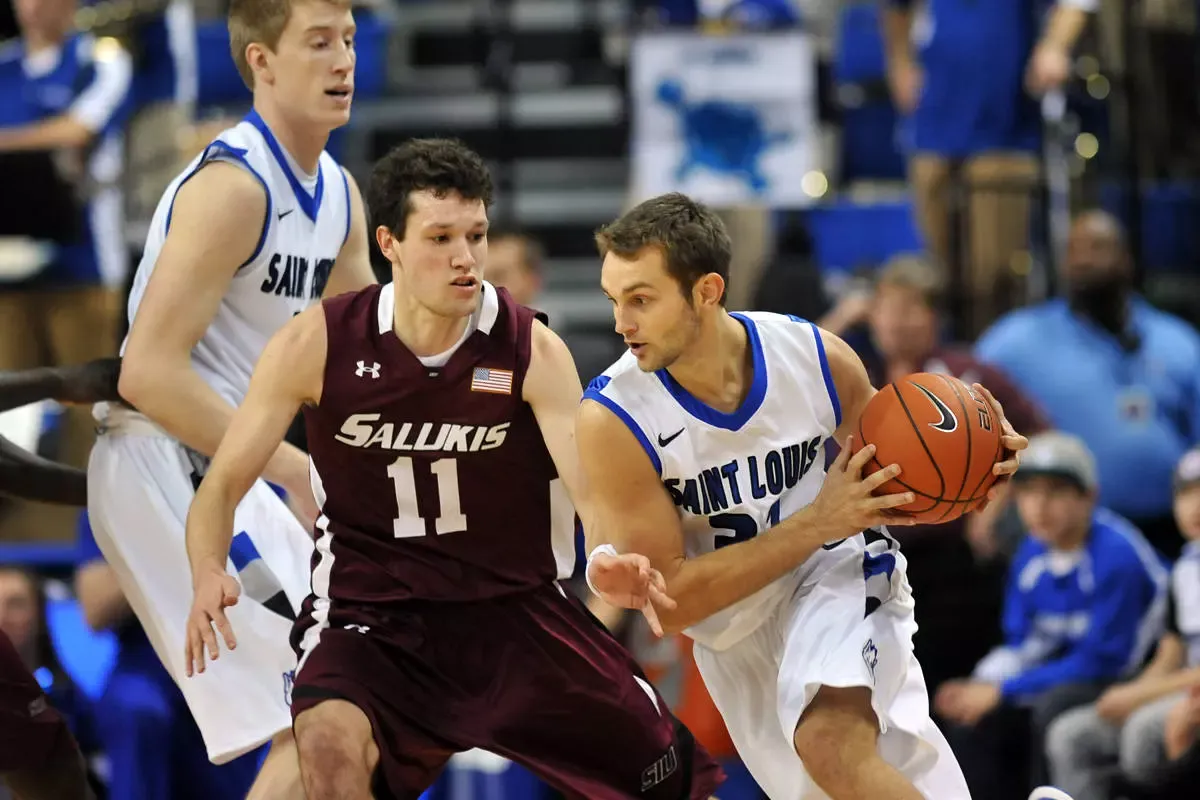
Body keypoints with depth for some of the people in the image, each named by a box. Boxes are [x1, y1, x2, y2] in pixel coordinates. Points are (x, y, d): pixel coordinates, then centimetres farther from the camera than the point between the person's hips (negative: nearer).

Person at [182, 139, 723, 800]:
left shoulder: (531, 350, -10)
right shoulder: (317, 345, -11)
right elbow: (224, 484, -6)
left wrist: (622, 558, -43)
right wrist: (209, 574, -28)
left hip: (514, 607, 2)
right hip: (368, 614, -2)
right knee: (330, 743, -34)